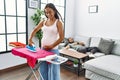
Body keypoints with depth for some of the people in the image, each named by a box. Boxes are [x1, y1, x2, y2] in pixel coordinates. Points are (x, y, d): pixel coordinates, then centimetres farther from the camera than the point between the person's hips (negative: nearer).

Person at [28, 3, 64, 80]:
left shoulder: (58, 22, -7)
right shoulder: (44, 22, 7)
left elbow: (61, 38, -11)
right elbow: (35, 30, 18)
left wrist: (51, 46, -15)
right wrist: (30, 39, 3)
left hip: (53, 50, -5)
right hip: (43, 49, 5)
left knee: (53, 70, 6)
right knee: (43, 69, 16)